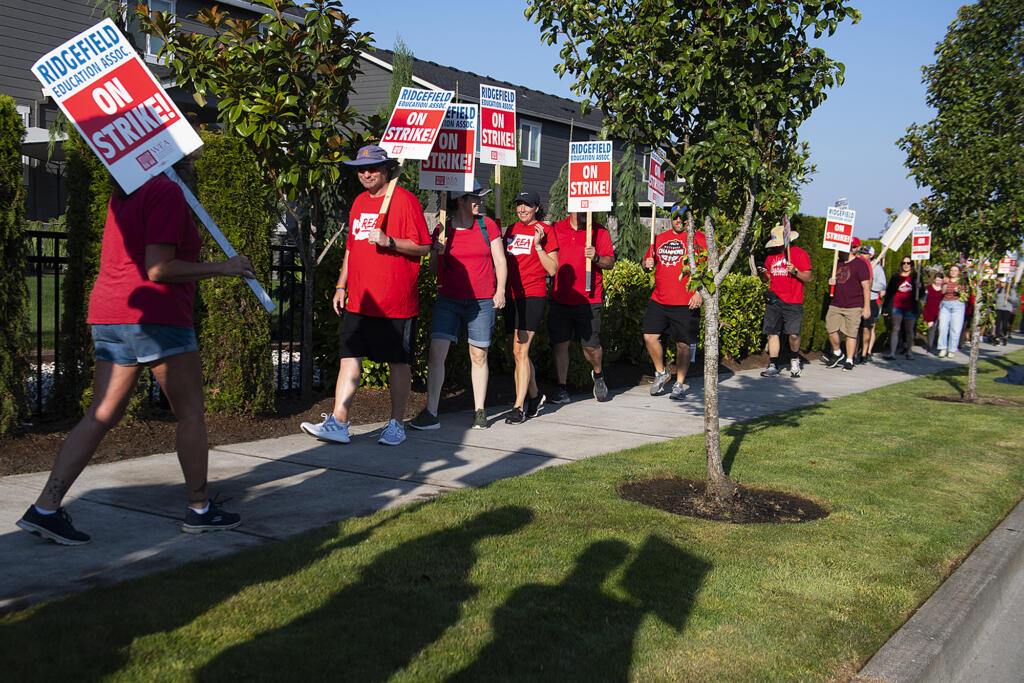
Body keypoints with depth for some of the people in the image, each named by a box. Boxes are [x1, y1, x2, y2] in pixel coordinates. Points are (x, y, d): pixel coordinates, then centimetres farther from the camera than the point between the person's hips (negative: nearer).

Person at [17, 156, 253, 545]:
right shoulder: (168, 192, -10)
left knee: (102, 416, 7)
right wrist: (221, 268, -11)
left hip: (108, 315, 9)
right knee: (190, 413, 5)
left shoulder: (122, 195, 18)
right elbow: (158, 269, -16)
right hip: (155, 315, -8)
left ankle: (45, 508, 2)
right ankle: (199, 510, 14)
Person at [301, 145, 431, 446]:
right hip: (359, 301, 6)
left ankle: (396, 424, 14)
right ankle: (337, 424, 2)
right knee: (350, 357, 1)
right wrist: (341, 285, 20)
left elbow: (423, 246, -9)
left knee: (398, 362, 3)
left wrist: (389, 241, -22)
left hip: (395, 302, -6)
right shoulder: (360, 202, 17)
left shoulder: (404, 199, -5)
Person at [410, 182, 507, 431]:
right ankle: (430, 413, -6)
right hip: (449, 300, 0)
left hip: (482, 302, 0)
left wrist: (500, 290, -4)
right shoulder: (442, 231, 5)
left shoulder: (487, 226, 6)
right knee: (436, 352, -9)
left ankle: (479, 412, 16)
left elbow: (500, 261, 8)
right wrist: (438, 253, -11)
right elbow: (434, 270, 9)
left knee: (478, 356, 4)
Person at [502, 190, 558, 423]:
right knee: (518, 353, 11)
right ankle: (534, 395, 31)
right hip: (512, 295, 6)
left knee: (520, 350, -13)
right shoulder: (511, 230, 14)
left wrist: (538, 245, -15)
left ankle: (519, 407, -10)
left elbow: (552, 269, -7)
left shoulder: (545, 230, -3)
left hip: (533, 295, -6)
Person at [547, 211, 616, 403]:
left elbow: (610, 262, 0)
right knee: (560, 344, 1)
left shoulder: (599, 231, 4)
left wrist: (596, 258, -18)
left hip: (588, 300, -2)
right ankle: (562, 389, 11)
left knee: (590, 345, 0)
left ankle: (598, 374, 31)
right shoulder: (556, 229, 10)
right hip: (559, 299, 2)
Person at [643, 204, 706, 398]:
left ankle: (679, 384, 13)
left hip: (686, 302, -5)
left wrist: (699, 292, -15)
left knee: (683, 344, 0)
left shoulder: (698, 238, 0)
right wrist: (647, 265, 1)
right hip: (658, 301, 5)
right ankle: (661, 373, 19)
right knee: (650, 336, -3)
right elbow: (648, 261, 25)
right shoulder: (660, 238, 16)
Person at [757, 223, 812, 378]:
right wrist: (763, 275, -2)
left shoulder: (800, 254, 1)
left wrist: (795, 271, -18)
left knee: (793, 334, -12)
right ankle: (774, 365, 7)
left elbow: (809, 277, -1)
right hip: (774, 301, 4)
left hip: (793, 302, -4)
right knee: (772, 332, 0)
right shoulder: (771, 255, 15)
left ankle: (794, 360, 14)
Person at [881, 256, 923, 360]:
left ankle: (909, 352, 17)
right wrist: (886, 308, 6)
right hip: (897, 307, 0)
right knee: (895, 329, -8)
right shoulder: (896, 277, 9)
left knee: (909, 330, 7)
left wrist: (919, 287, -16)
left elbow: (921, 294, 7)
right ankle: (892, 352, -11)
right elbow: (888, 293, 10)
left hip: (910, 308, 0)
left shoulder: (915, 277, 8)